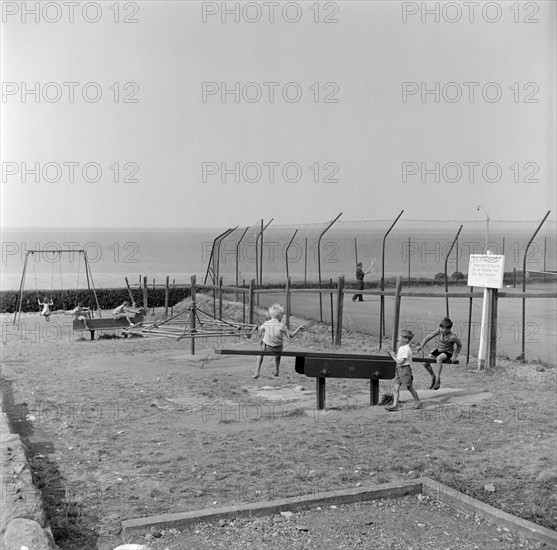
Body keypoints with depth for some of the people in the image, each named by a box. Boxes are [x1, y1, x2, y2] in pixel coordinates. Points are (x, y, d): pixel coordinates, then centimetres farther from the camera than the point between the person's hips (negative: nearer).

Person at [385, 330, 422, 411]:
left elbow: (400, 362, -21)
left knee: (409, 387, 5)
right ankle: (395, 405, -2)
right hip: (399, 369, 9)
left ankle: (418, 402, 22)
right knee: (396, 388, 1)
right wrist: (394, 354, 3)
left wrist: (393, 356, -12)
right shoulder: (401, 347, 10)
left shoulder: (406, 349, -19)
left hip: (405, 369, -9)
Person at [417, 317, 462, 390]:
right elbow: (429, 336, -5)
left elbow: (459, 345, -5)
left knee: (438, 358, -40)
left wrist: (455, 355, -9)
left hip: (448, 352, -6)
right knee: (425, 362, -12)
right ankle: (433, 376, 13)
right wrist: (421, 345, -13)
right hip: (438, 350, 6)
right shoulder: (439, 331, -12)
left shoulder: (452, 337, -22)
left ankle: (437, 380, -29)